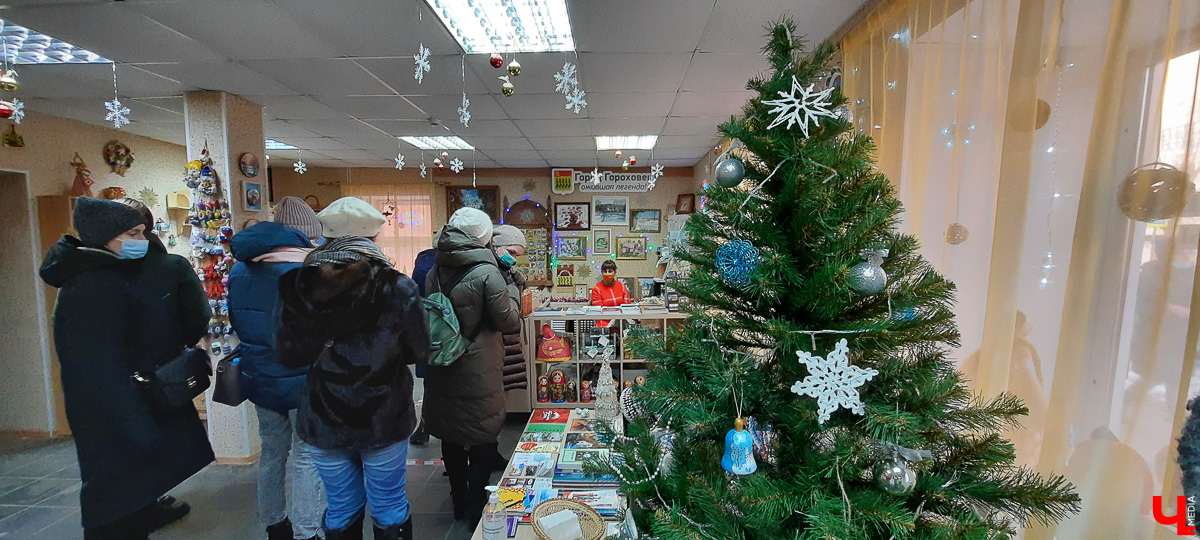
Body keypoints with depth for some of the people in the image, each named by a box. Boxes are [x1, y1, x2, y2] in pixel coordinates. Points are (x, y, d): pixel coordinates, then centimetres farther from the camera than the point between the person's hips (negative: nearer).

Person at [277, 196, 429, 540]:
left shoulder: (298, 286, -10)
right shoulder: (397, 287, -17)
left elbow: (289, 354, 0)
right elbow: (419, 353, -7)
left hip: (324, 420, 2)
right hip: (383, 418, -2)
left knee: (341, 512, 21)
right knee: (389, 512, 17)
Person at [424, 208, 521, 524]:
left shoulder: (434, 273, 1)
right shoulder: (486, 273, -18)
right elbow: (510, 323, -12)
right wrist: (511, 290, 2)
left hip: (442, 368, 6)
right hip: (478, 372, -6)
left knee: (450, 437, 19)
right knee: (483, 439, 10)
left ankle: (459, 501, 35)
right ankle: (477, 508, 19)